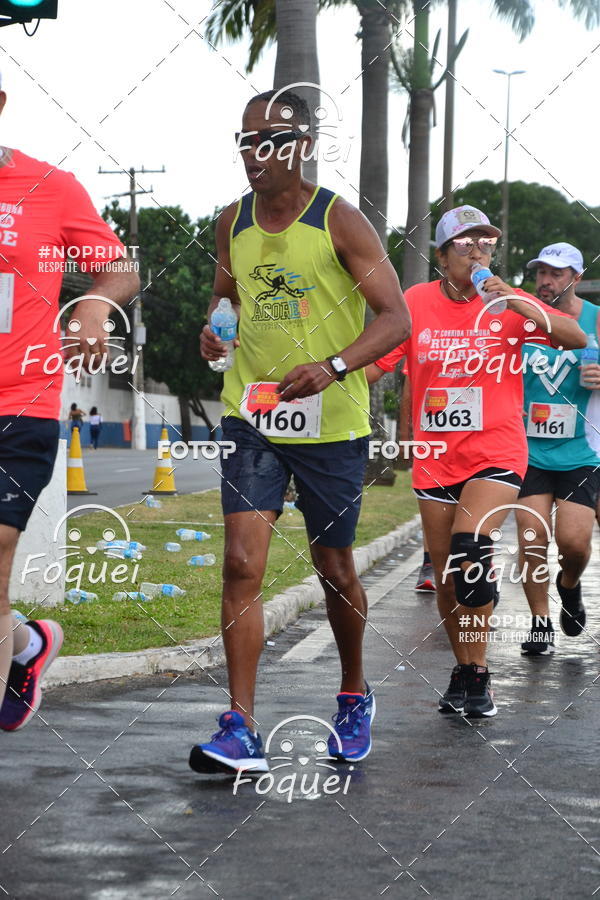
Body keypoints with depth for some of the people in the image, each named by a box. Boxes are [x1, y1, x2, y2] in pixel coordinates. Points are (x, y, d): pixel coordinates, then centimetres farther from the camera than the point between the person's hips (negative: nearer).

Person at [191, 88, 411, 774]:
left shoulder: (340, 222, -8)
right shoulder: (233, 221, 7)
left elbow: (395, 317, -12)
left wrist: (334, 367, -28)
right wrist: (214, 330, 0)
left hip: (331, 425, -3)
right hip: (251, 416, 3)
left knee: (334, 570, 10)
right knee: (241, 564, -12)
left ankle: (354, 698, 35)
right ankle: (240, 731, -11)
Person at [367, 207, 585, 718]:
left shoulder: (507, 303, -1)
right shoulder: (416, 303, 1)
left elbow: (577, 339, -13)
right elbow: (375, 361, 3)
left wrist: (521, 306, -24)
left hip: (497, 454, -3)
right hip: (435, 459, 3)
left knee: (470, 548, -23)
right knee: (447, 576, 8)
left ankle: (476, 676, -11)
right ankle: (465, 671, 28)